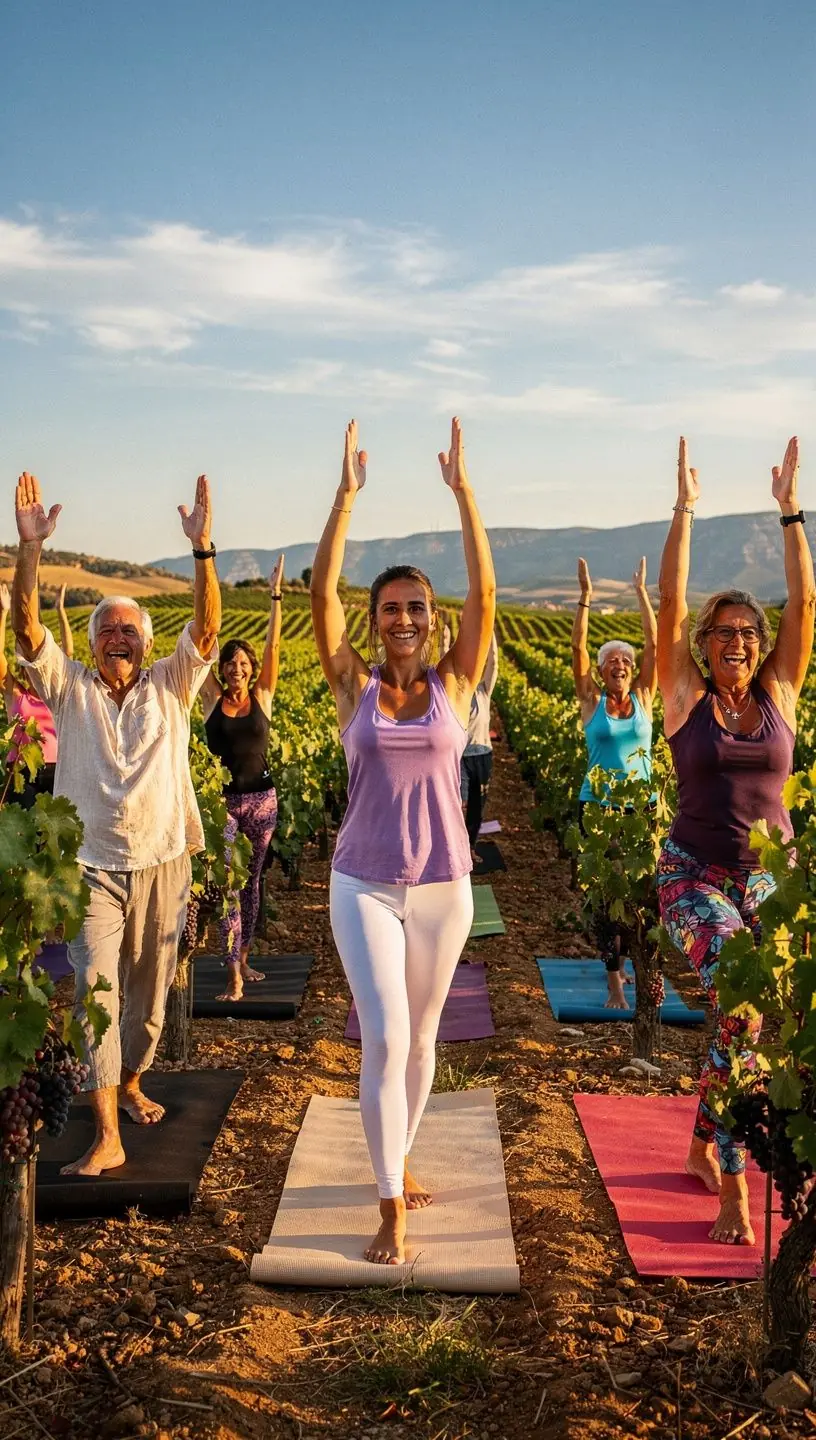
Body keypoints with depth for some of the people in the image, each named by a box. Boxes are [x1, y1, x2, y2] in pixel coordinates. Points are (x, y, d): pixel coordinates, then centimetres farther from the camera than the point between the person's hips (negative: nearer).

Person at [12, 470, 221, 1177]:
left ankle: (129, 1082, 39)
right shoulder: (70, 688, 1)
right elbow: (26, 628, -12)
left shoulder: (171, 688, 2)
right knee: (94, 989, -12)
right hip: (92, 868, -1)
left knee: (150, 990, 14)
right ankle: (107, 1136, -10)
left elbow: (208, 629, -11)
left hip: (161, 865, 2)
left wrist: (203, 547, -21)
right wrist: (30, 546, -23)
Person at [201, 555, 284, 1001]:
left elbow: (273, 647, -7)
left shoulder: (262, 697, 1)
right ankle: (234, 976, -10)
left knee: (251, 880, 13)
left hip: (261, 800, 2)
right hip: (223, 801, -2)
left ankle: (243, 958, 28)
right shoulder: (212, 699, -1)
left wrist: (275, 597, -14)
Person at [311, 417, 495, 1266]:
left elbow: (484, 593, -10)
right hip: (365, 886, -2)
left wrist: (463, 490, -14)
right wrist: (347, 495, -18)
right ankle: (391, 1209, 4)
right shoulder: (354, 687, -3)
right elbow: (321, 592, -12)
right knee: (385, 1039, -8)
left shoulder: (453, 684, -1)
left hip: (443, 888, 2)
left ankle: (397, 1158, 37)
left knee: (421, 1037, 15)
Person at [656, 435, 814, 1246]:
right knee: (740, 1006, -24)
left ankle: (703, 1148, 35)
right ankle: (732, 1186, -15)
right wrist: (684, 510, -11)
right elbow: (671, 603, -10)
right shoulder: (686, 699, -3)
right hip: (695, 876, -4)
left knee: (739, 1020, 11)